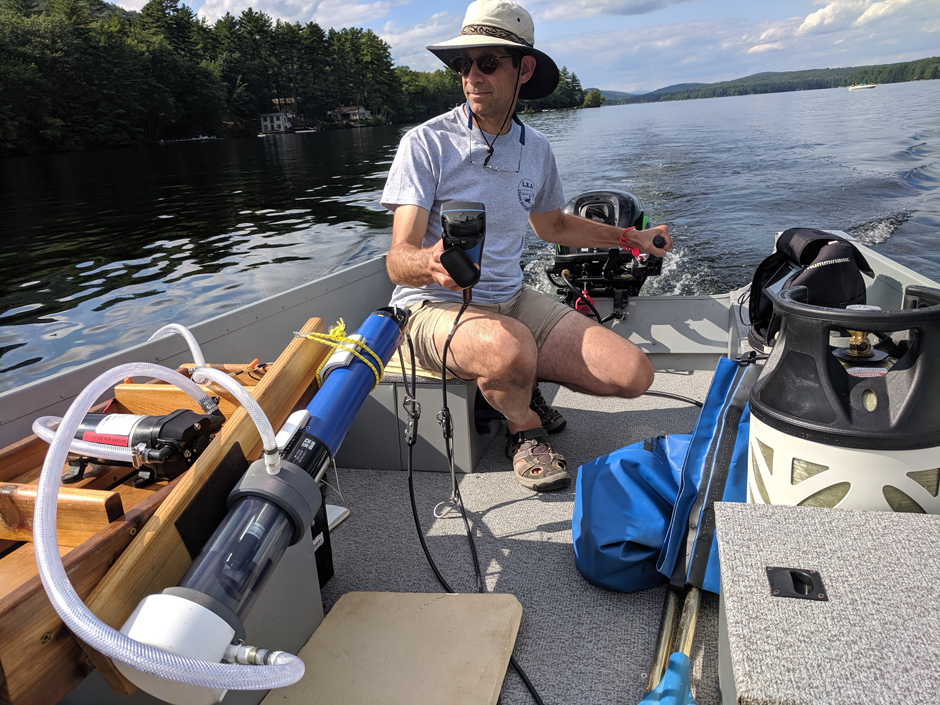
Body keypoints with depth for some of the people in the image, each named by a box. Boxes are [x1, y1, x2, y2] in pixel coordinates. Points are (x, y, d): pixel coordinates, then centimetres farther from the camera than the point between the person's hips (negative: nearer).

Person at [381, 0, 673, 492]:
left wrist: (631, 239, 23)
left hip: (511, 300, 5)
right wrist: (430, 262, -43)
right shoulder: (427, 143, -11)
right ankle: (525, 431, -4)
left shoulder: (535, 149, 6)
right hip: (436, 308, -4)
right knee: (511, 348, -40)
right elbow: (398, 261, -19)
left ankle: (516, 385, 12)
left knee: (633, 374, -11)